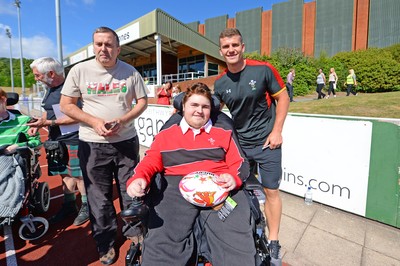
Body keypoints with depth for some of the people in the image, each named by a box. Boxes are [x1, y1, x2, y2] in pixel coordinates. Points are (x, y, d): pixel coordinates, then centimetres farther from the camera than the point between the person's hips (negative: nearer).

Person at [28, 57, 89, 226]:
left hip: (73, 139, -8)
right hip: (56, 139, 8)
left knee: (79, 174, 0)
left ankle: (86, 206, 18)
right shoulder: (50, 89, 14)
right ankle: (69, 206, 30)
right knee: (65, 174, 15)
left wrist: (50, 122, -19)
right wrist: (39, 122, 5)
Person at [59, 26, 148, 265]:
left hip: (126, 141, 1)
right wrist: (94, 122, -13)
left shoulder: (130, 72, 1)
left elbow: (142, 102, 3)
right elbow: (66, 105, 2)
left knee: (131, 191, 11)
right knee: (99, 196, 10)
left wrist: (121, 121, -13)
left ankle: (133, 233, 34)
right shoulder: (79, 70, 0)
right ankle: (106, 243, 31)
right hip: (92, 144, 0)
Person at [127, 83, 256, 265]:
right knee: (162, 243, -23)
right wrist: (138, 179, -10)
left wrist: (234, 178, -8)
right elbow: (150, 163, 11)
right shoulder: (165, 135, 21)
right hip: (177, 187, 0)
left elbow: (239, 163, 15)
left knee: (236, 242, -20)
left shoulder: (223, 134, 23)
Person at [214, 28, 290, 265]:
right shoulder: (220, 83, -1)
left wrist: (277, 131, -9)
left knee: (271, 191, 5)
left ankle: (273, 243, 25)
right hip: (240, 143, 3)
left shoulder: (263, 69, -11)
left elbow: (283, 98, -4)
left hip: (267, 141, -3)